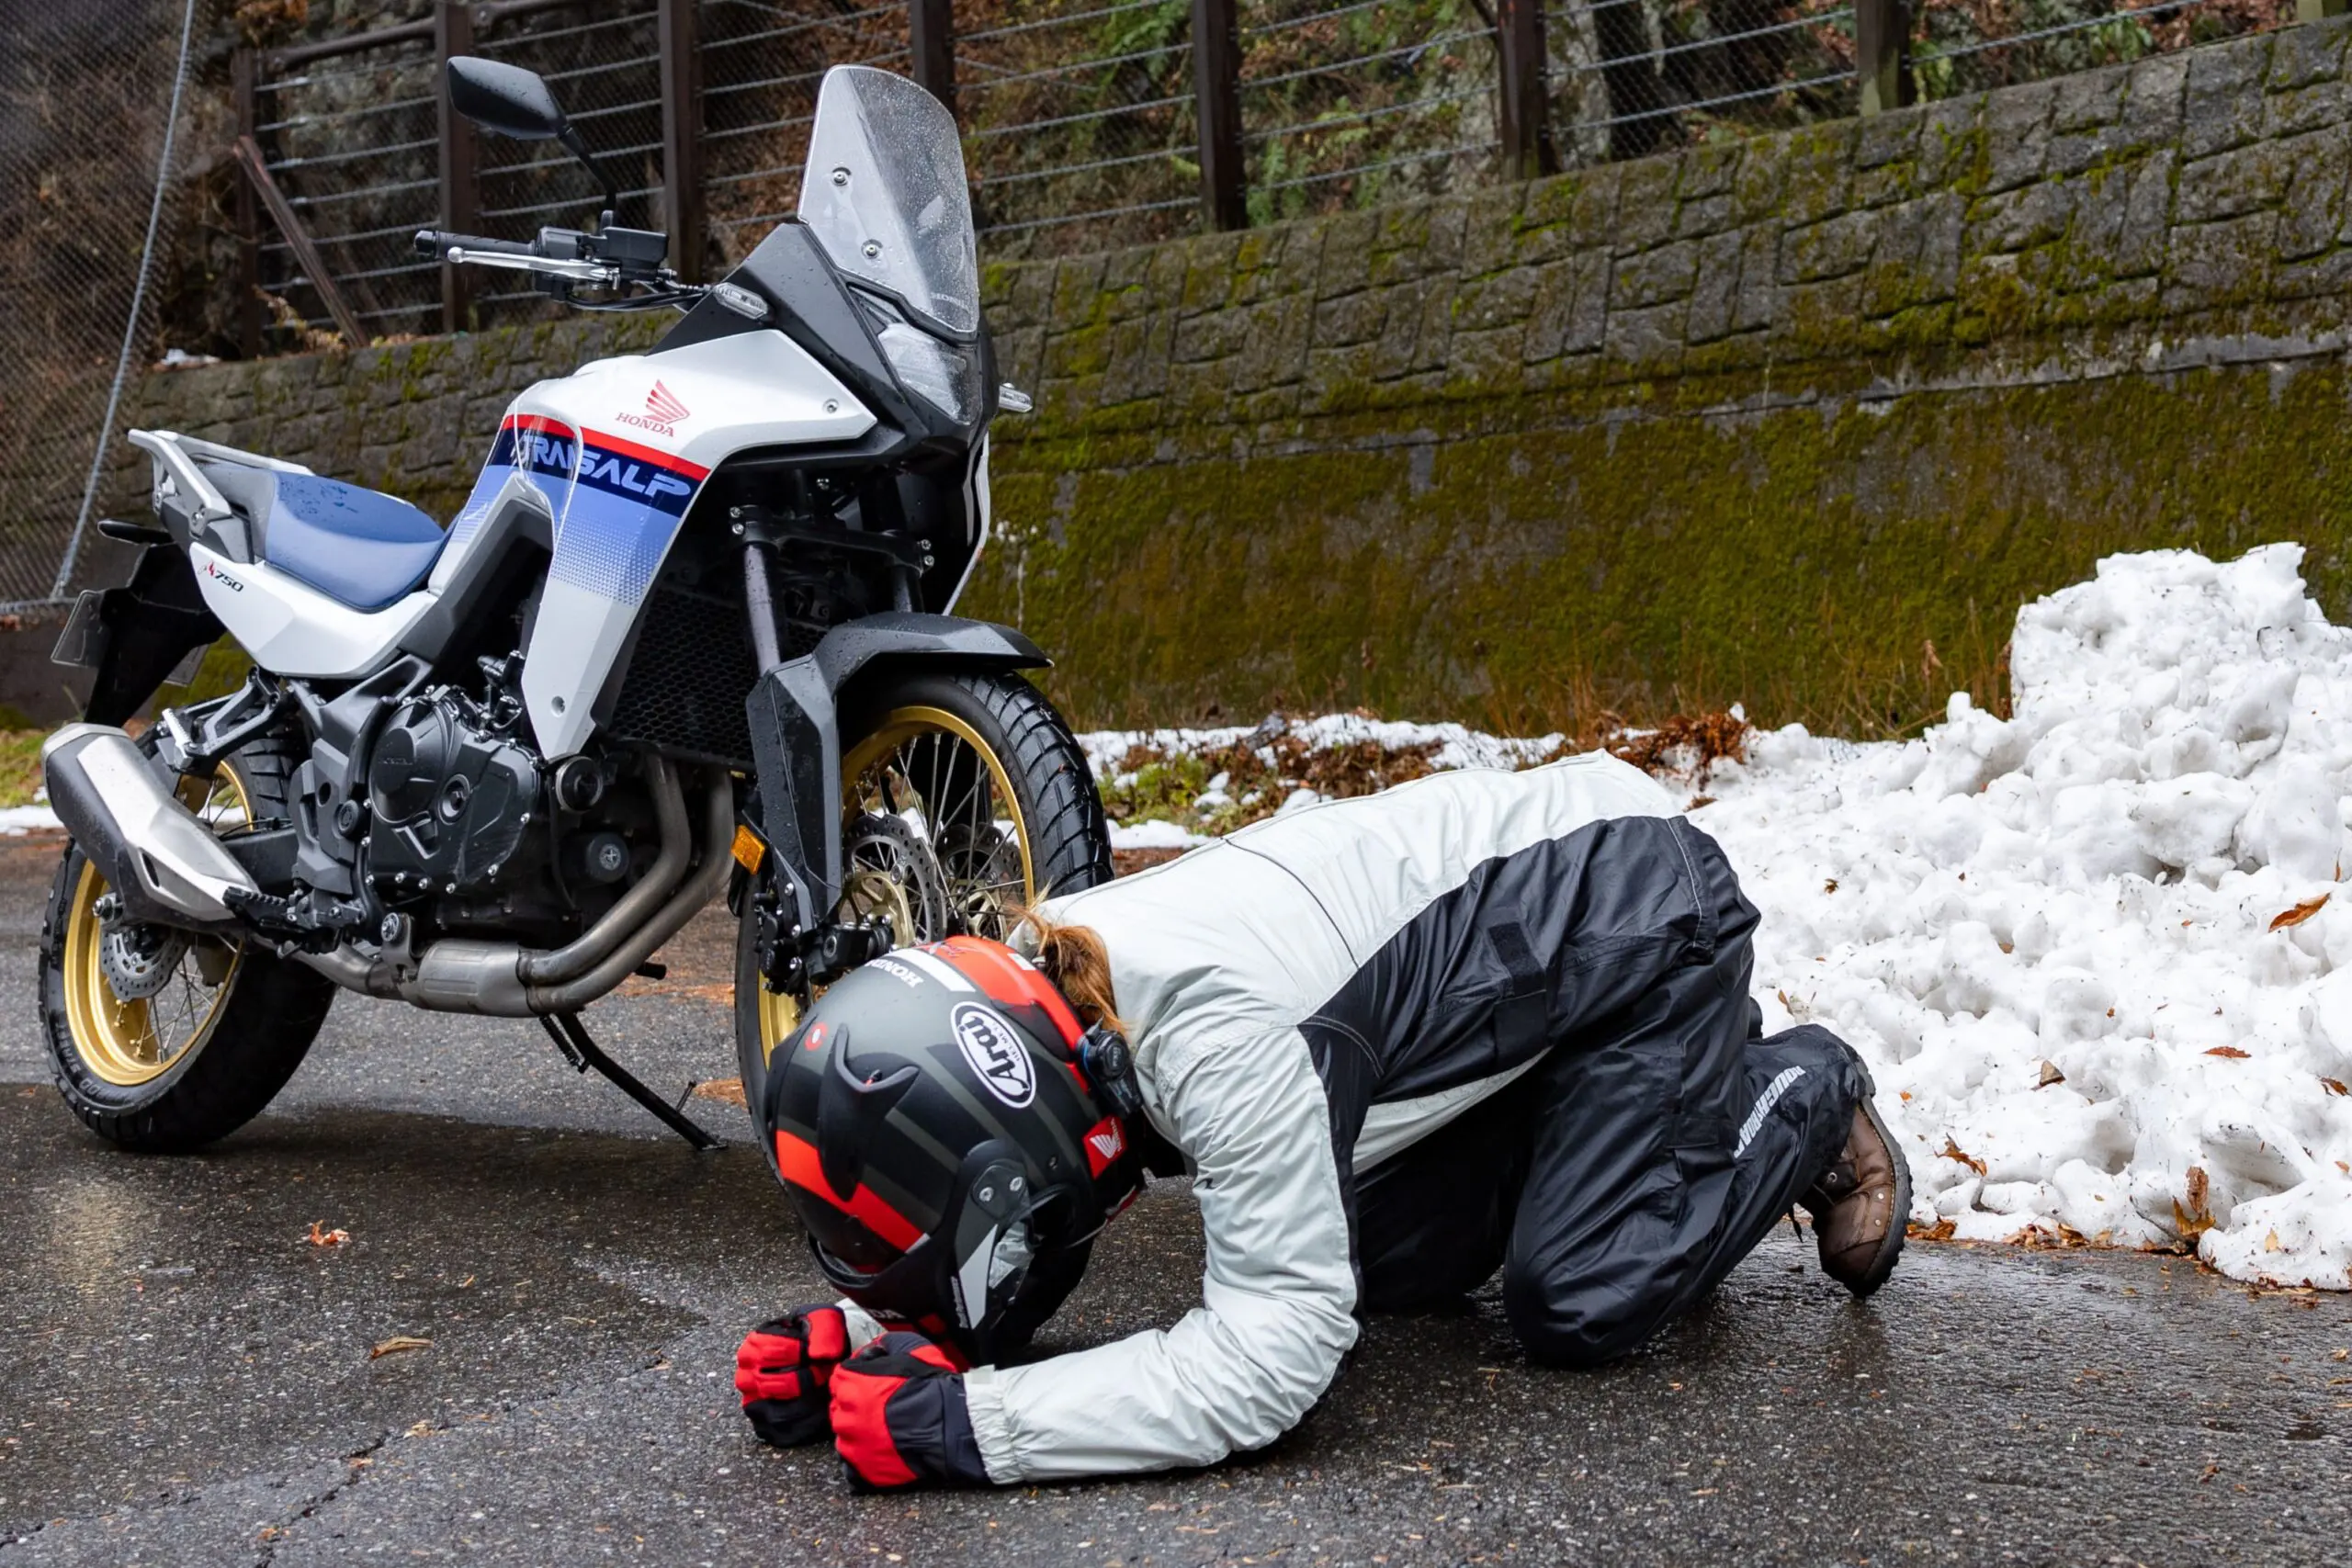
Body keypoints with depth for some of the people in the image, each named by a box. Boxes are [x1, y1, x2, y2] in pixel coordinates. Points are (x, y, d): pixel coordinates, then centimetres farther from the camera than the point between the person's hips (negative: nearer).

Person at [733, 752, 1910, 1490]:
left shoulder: (1215, 1036, -41)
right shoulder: (1029, 994, -14)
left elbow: (1273, 1354, -41)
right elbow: (1010, 1280, -2)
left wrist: (964, 1424, -43)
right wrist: (853, 1338, -22)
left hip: (1644, 907, -8)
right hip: (1527, 900, 8)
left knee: (1575, 1306, -10)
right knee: (1392, 1271, 8)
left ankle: (1799, 1096, 17)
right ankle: (1695, 1075, 27)